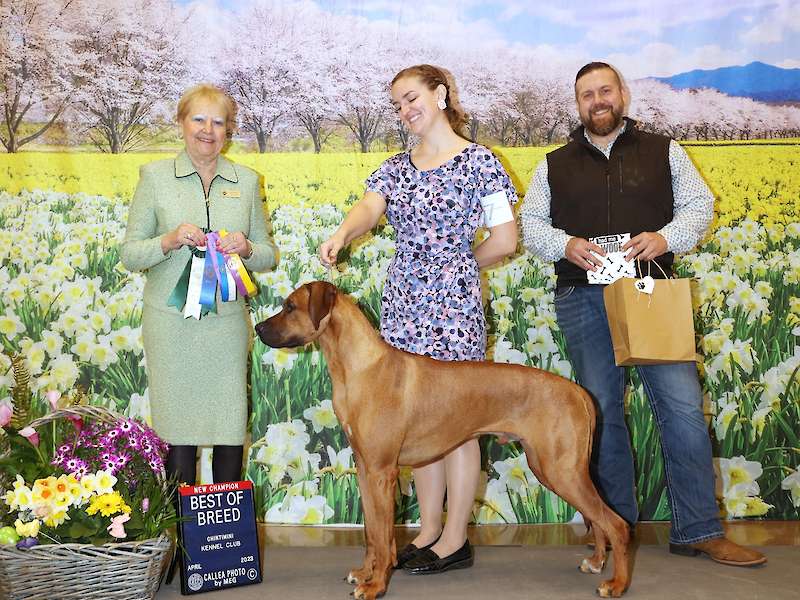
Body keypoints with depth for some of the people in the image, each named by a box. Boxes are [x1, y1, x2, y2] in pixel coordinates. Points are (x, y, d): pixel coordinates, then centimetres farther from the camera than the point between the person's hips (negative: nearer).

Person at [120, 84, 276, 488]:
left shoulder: (246, 180, 8)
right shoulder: (155, 176, 3)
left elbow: (267, 255, 13)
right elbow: (129, 254, 2)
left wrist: (245, 248, -10)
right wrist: (170, 240, -17)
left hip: (227, 321, 2)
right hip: (170, 322, -1)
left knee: (230, 430, 3)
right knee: (177, 432, 2)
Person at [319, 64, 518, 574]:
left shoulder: (478, 161, -2)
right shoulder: (396, 168, 14)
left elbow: (504, 240, -5)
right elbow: (368, 209, -6)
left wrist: (456, 268, 6)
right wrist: (343, 233, -28)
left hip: (454, 303, -6)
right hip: (403, 303, 6)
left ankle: (455, 541, 10)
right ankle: (428, 532, 21)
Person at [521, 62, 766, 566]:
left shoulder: (663, 151, 12)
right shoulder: (555, 165, 14)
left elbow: (699, 205, 8)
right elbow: (531, 224, 11)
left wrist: (668, 237, -12)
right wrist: (565, 245, -10)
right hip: (583, 296, 1)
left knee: (683, 405, -7)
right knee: (601, 411, 4)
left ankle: (699, 531, 2)